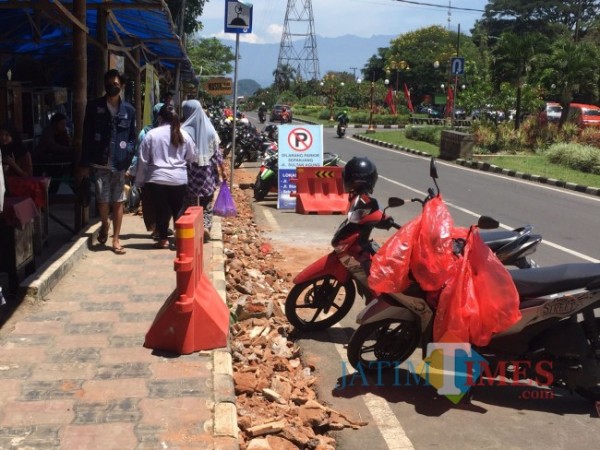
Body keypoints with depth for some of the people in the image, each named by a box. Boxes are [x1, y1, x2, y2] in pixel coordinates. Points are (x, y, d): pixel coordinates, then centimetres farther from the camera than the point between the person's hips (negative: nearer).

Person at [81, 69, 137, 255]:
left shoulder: (129, 110, 5)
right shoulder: (94, 106, 2)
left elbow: (132, 137, 8)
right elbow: (87, 135, 3)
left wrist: (128, 158, -7)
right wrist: (85, 163, -1)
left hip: (119, 164, 1)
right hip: (100, 162, -1)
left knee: (118, 202, 5)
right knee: (103, 200, -2)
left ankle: (116, 239, 16)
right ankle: (105, 225, 29)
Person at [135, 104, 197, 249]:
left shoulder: (151, 134, -3)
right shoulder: (183, 134, 2)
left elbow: (143, 160, 0)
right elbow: (193, 157, 10)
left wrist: (140, 180, 9)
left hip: (157, 179, -1)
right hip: (179, 179, 1)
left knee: (161, 209, 8)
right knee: (179, 209, 10)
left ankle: (163, 239, 12)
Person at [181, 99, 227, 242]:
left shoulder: (185, 131, -9)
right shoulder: (210, 129, 0)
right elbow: (217, 152, 1)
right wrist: (222, 170, 9)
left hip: (190, 172, -2)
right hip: (208, 172, 2)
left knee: (191, 203, 9)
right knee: (207, 203, 13)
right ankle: (206, 226, -3)